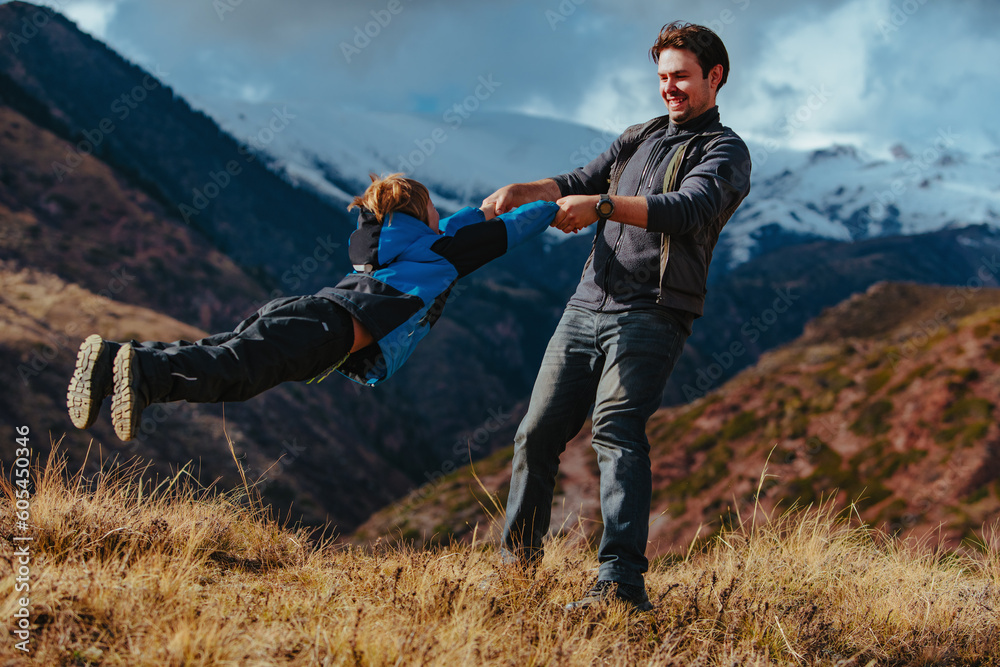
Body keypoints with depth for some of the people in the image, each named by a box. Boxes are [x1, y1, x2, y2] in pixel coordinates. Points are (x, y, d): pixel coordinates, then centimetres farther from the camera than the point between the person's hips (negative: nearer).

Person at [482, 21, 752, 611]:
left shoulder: (725, 152, 2)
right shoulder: (641, 137, 24)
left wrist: (602, 205, -29)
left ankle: (623, 580, -32)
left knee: (616, 429, -24)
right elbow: (581, 182, 15)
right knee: (538, 432, 3)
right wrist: (523, 192, -5)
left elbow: (687, 209, -17)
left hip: (651, 314, -6)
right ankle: (518, 560, 17)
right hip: (588, 304, 7)